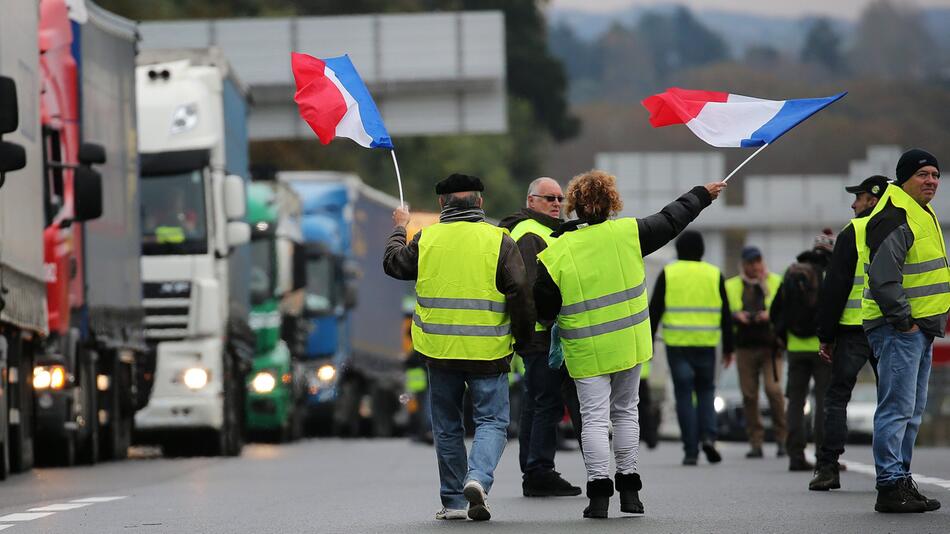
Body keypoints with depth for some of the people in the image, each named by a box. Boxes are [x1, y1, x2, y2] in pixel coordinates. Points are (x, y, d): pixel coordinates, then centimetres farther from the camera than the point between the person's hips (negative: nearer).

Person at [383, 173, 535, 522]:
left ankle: (453, 501, 16)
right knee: (492, 421, 4)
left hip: (440, 350, 2)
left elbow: (392, 263, 19)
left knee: (447, 427, 15)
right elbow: (520, 293, -9)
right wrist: (523, 337, 5)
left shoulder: (427, 240, 0)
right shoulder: (499, 241, -6)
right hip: (488, 350, -2)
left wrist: (399, 229, 37)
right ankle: (479, 477, -22)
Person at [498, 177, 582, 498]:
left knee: (536, 405, 12)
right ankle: (540, 473, -13)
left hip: (536, 335, 11)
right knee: (549, 403, -11)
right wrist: (551, 321, -25)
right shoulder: (529, 235, -12)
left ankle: (532, 475, 15)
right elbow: (530, 288, -22)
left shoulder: (541, 232, 24)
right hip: (542, 335, -11)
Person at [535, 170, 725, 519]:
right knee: (625, 411, 16)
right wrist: (702, 195, 23)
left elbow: (542, 309, -8)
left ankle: (599, 492, -10)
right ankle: (629, 487, 17)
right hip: (628, 345, 2)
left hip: (586, 352, -2)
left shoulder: (554, 254, -12)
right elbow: (671, 221, 8)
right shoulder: (627, 233, -7)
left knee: (595, 418, -1)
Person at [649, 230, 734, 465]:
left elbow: (654, 311, -1)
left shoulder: (668, 274, 2)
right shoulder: (714, 274, 6)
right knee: (706, 390, 15)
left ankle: (691, 450, -2)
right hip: (706, 343, 1)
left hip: (677, 344, -1)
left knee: (684, 395, 2)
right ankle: (708, 436, -7)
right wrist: (728, 347, 12)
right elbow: (725, 314, 7)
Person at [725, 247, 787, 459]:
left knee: (773, 389, -14)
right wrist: (736, 316, -13)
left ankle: (782, 439, -4)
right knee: (749, 395, 0)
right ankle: (755, 443, 5)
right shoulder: (731, 286, 12)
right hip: (745, 347, 2)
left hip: (770, 345, -2)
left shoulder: (776, 282, 8)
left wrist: (771, 315, -14)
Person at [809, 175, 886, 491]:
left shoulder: (853, 232, -5)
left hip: (855, 329, -4)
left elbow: (834, 287, -6)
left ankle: (828, 467, -5)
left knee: (837, 397, 1)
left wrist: (825, 335, -2)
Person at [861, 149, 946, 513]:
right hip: (897, 328, -11)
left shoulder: (923, 215, 19)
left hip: (920, 327, 11)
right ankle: (890, 487, -13)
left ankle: (901, 480, 20)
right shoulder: (894, 218, -15)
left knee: (912, 412, 14)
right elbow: (883, 277, -22)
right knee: (897, 408, -12)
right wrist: (903, 320, -20)